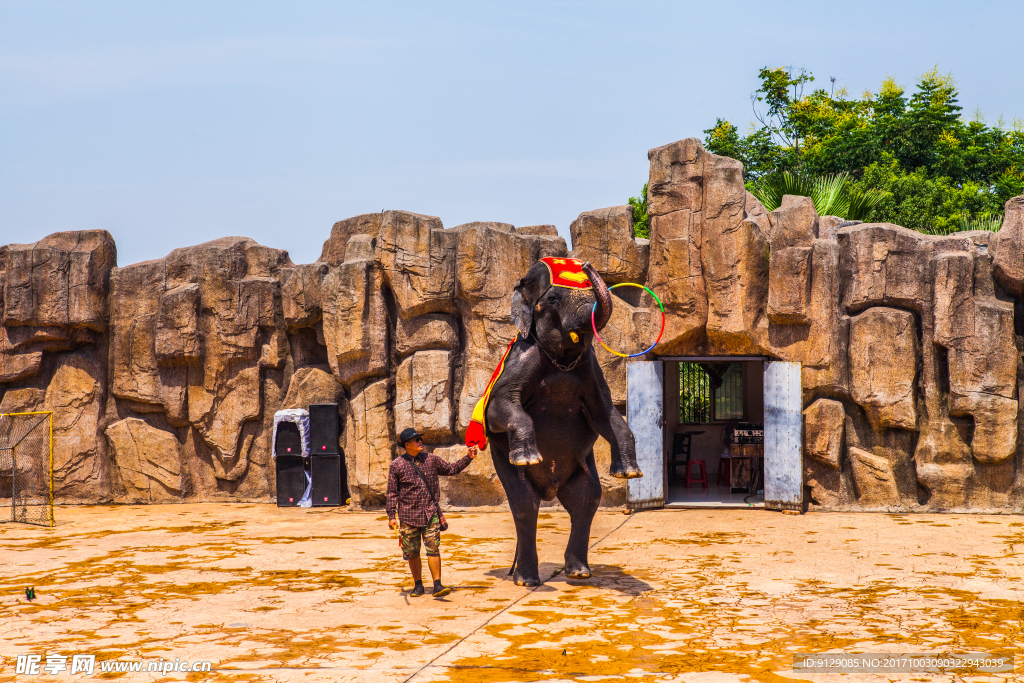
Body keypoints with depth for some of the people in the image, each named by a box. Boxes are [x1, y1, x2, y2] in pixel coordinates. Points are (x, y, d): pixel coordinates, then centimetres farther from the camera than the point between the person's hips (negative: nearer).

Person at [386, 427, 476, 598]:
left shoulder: (430, 459, 7)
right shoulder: (397, 465, -1)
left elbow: (451, 469, 18)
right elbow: (392, 492, 1)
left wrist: (468, 458, 7)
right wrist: (391, 516, -4)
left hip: (430, 513, 1)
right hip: (408, 516, -1)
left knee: (433, 549, -8)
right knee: (412, 552, 6)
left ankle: (437, 585, -9)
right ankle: (418, 585, 21)